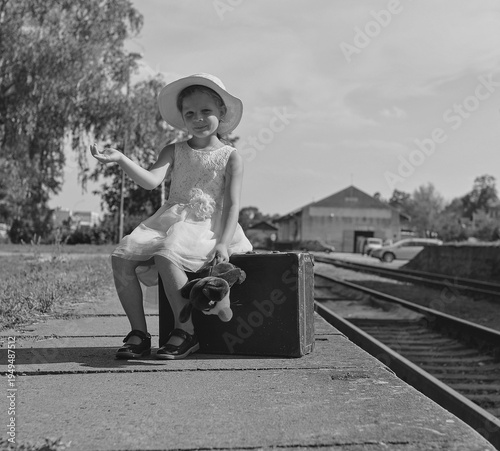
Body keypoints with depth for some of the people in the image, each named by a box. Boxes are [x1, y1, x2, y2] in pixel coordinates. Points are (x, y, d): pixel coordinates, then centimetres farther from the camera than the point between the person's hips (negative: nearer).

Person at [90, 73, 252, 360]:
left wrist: (223, 243, -18)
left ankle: (186, 331, -19)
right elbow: (151, 181, -6)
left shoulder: (230, 157, 3)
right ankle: (139, 333, -5)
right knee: (122, 258, -14)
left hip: (207, 226, -5)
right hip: (172, 221, 5)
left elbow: (233, 204, -4)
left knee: (167, 257, -34)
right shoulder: (174, 152, 13)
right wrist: (121, 159, -22)